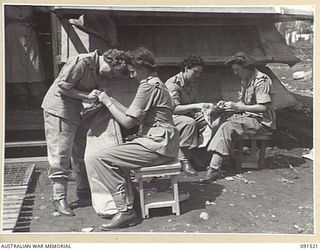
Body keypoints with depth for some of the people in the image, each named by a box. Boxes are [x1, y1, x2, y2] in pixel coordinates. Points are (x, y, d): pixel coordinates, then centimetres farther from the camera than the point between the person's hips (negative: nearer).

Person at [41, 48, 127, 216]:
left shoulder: (99, 72, 4)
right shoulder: (81, 62, -22)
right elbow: (63, 87, -22)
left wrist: (97, 98, -9)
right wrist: (87, 96, -21)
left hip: (77, 111, 9)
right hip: (59, 109, -9)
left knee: (82, 151, 13)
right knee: (61, 154, -7)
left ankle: (83, 190, 27)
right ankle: (59, 198, 1)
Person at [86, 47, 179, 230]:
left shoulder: (149, 85, -11)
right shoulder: (155, 83, 21)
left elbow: (127, 122, -14)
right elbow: (133, 115, 18)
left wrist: (108, 102, -2)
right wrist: (110, 100, 15)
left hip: (157, 145, -11)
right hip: (159, 142, 11)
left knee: (99, 158, -15)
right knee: (113, 155, 24)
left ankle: (126, 210, -14)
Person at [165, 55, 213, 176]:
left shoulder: (192, 85, 13)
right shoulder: (173, 83, -14)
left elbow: (194, 109, 14)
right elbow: (174, 108, -25)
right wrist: (195, 106, -31)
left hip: (187, 116, 7)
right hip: (170, 117, -7)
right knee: (189, 122, -37)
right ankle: (183, 160, -30)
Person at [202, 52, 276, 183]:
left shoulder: (261, 80, -13)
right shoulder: (245, 80, 15)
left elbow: (263, 107, -20)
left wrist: (237, 107, -22)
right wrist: (227, 104, 0)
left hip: (261, 120, -9)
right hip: (247, 116, 9)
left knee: (227, 127, -27)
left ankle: (214, 168, -28)